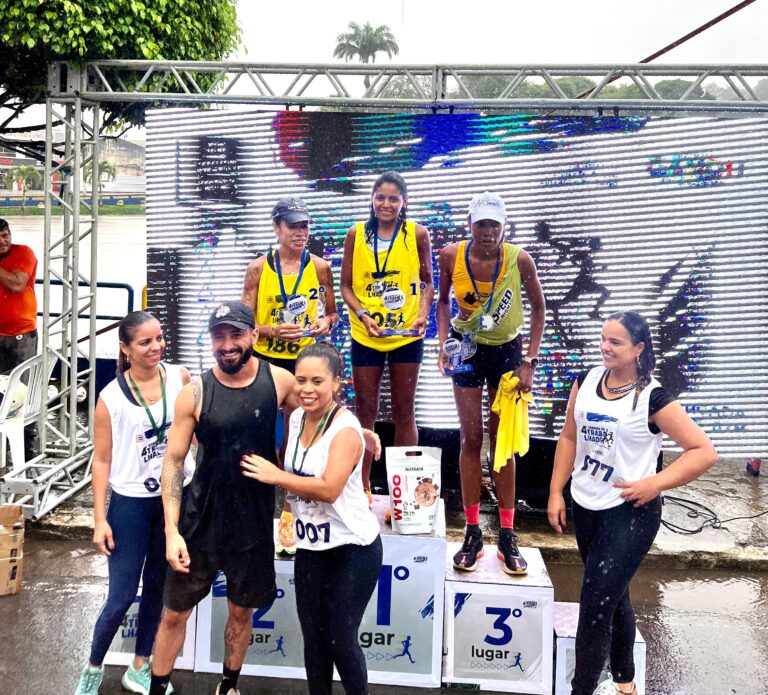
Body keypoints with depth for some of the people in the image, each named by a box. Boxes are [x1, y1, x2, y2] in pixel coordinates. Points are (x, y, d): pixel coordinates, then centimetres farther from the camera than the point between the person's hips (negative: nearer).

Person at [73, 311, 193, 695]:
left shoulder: (179, 377, -6)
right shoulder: (111, 397, -12)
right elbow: (102, 460, -7)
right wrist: (100, 519, -8)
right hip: (131, 503, -3)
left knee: (157, 586, 16)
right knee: (121, 596, 3)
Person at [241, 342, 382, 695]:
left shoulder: (346, 430, -20)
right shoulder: (296, 418, 2)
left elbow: (329, 488, -31)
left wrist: (275, 476, -23)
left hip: (351, 549, -6)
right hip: (309, 547, 7)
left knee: (341, 640, 4)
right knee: (313, 637, 14)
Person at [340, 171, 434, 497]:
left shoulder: (417, 234, -1)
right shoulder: (356, 233, 1)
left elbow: (427, 282, 6)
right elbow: (346, 285, 3)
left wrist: (423, 314, -11)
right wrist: (363, 316, -13)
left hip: (406, 335, 0)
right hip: (365, 335, 1)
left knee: (404, 412, 9)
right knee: (365, 411, 9)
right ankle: (363, 486, 22)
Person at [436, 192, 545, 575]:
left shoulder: (519, 259, -18)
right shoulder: (451, 255, -14)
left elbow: (538, 309, -5)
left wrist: (530, 361, -10)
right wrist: (444, 344, -12)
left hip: (506, 349, 0)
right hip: (467, 347, 1)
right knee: (471, 438, 1)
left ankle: (507, 537, 16)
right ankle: (472, 534, 12)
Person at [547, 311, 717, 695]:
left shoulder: (652, 398, -15)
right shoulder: (587, 380, 1)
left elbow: (704, 452, -12)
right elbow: (569, 437, 8)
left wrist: (653, 484, -19)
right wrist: (556, 492, 5)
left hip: (629, 513, -6)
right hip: (585, 507, 6)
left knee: (595, 606, -5)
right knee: (612, 597, 21)